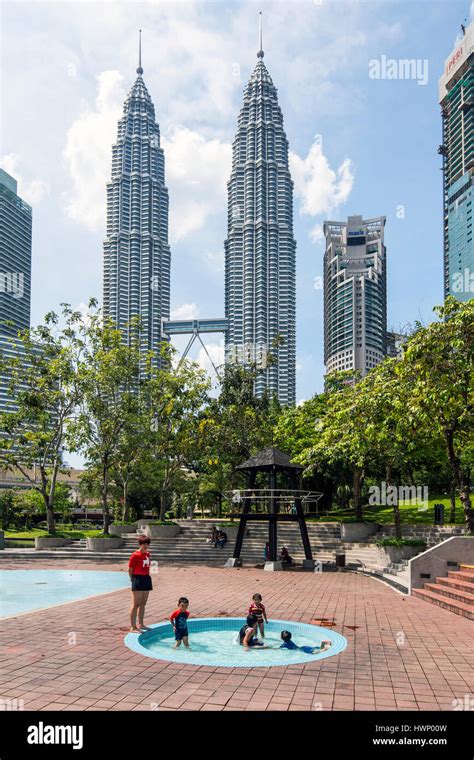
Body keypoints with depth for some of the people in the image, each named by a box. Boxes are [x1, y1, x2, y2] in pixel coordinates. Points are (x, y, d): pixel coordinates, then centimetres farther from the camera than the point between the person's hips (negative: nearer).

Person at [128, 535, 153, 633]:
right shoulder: (135, 555, -12)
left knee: (143, 603, 14)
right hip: (138, 579, -8)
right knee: (136, 604, -6)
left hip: (147, 578, 8)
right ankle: (133, 627, -3)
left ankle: (141, 624, 24)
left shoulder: (147, 554, 11)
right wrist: (133, 579, -4)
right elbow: (130, 570, -8)